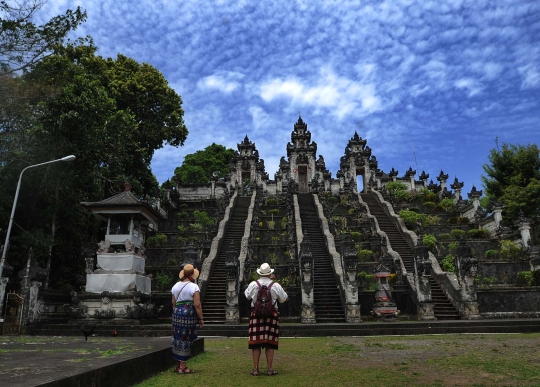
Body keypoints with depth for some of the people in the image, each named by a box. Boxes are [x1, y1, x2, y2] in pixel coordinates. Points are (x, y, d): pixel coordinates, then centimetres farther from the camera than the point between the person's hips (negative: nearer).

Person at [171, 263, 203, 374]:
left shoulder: (176, 286, 9)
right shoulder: (194, 287, -10)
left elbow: (173, 302, 12)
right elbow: (197, 305, -15)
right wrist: (201, 319, -9)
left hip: (177, 312, 6)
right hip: (189, 314, -6)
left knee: (178, 338, 15)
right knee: (186, 339, 2)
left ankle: (178, 365, 25)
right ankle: (182, 367, 8)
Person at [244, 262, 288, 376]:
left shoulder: (253, 284, -4)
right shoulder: (275, 286, -6)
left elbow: (247, 296, 15)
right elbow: (285, 299, 8)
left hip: (256, 314, 1)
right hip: (272, 315, 0)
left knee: (256, 342, 7)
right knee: (270, 343, 6)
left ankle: (255, 369, 12)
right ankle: (269, 369, 11)